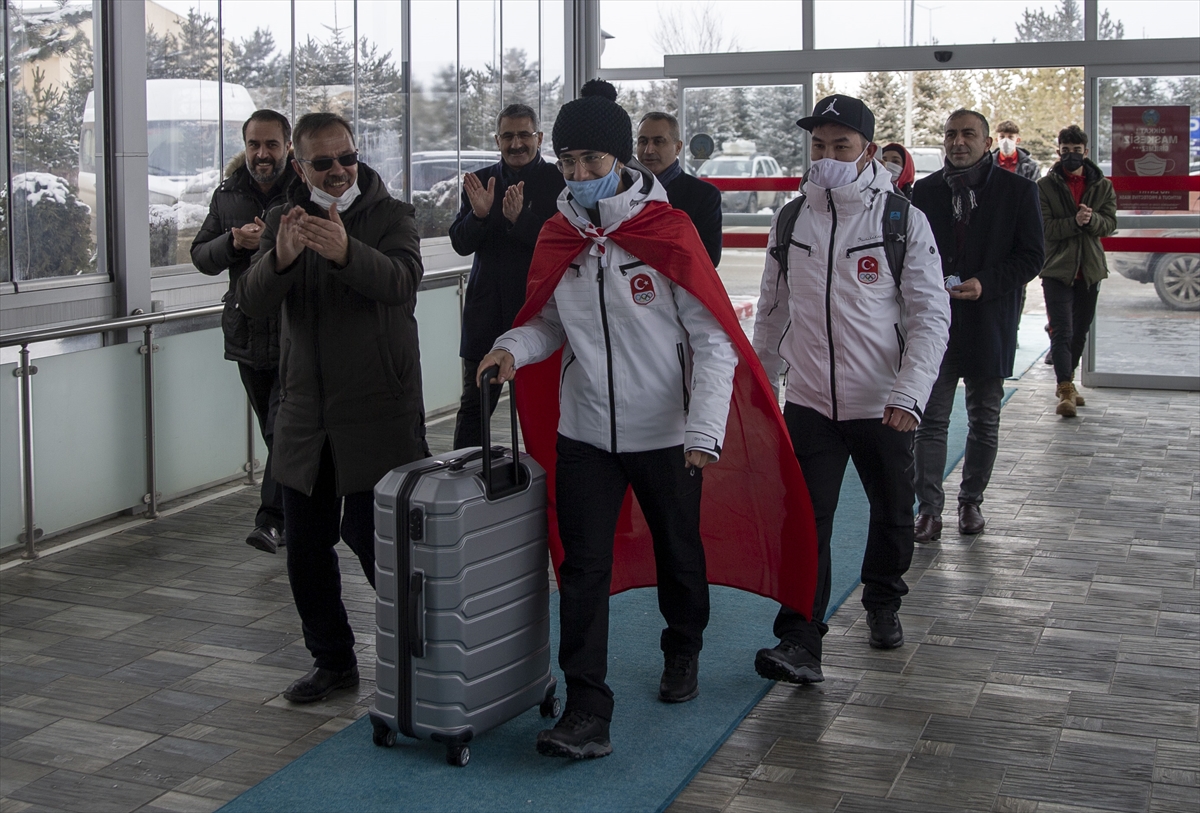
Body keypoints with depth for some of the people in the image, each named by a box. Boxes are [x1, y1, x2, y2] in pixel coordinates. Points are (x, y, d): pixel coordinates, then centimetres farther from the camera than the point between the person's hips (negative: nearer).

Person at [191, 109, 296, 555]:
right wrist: (232, 242, -9)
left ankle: (272, 520, -10)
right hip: (248, 332, 6)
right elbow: (200, 256, 11)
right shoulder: (227, 195, 11)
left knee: (285, 430, -11)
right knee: (275, 433, 13)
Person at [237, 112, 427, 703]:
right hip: (305, 414, 5)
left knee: (377, 541, -7)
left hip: (379, 412, -5)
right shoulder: (283, 221, 8)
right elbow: (253, 301, -7)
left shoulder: (391, 216, -2)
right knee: (306, 546, 11)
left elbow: (402, 280, -23)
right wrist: (281, 257, -29)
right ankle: (332, 659, 27)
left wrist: (346, 251, -43)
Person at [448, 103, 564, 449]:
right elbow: (460, 244, 3)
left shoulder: (558, 181, -3)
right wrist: (478, 214, -17)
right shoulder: (479, 182, 9)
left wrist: (520, 218, -26)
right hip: (487, 311, 3)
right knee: (474, 403, 6)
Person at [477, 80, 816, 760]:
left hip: (666, 435, -2)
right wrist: (514, 348, -11)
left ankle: (683, 654, 44)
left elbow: (715, 340, -13)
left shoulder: (669, 233, -13)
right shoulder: (558, 237, 1)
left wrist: (705, 430, -23)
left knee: (679, 555, 17)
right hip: (583, 433, 3)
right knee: (584, 570, -3)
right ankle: (587, 713, 1)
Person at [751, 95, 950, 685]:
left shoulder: (903, 220, -7)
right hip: (808, 400, 1)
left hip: (882, 406, -1)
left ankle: (883, 603, 41)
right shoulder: (791, 220, 4)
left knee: (892, 514, 16)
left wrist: (909, 394, -19)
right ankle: (799, 642, -4)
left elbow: (931, 314, -9)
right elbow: (773, 310, 14)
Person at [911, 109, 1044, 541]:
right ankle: (929, 508, 3)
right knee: (931, 420, -2)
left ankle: (971, 499, 26)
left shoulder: (1017, 190, -1)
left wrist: (986, 283, -16)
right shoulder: (925, 190, 6)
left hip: (990, 324, -1)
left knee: (984, 421, 11)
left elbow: (1031, 257, -3)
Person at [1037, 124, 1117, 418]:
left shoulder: (1102, 186, 8)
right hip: (1057, 269, -4)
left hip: (1089, 269, 4)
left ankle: (1065, 383, 28)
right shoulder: (1046, 186, -1)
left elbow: (1110, 224, -1)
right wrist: (1075, 222, -23)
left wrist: (1091, 219, -21)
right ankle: (1066, 388, -15)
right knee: (1062, 331, -12)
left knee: (1080, 331, 13)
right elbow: (1043, 227, -10)